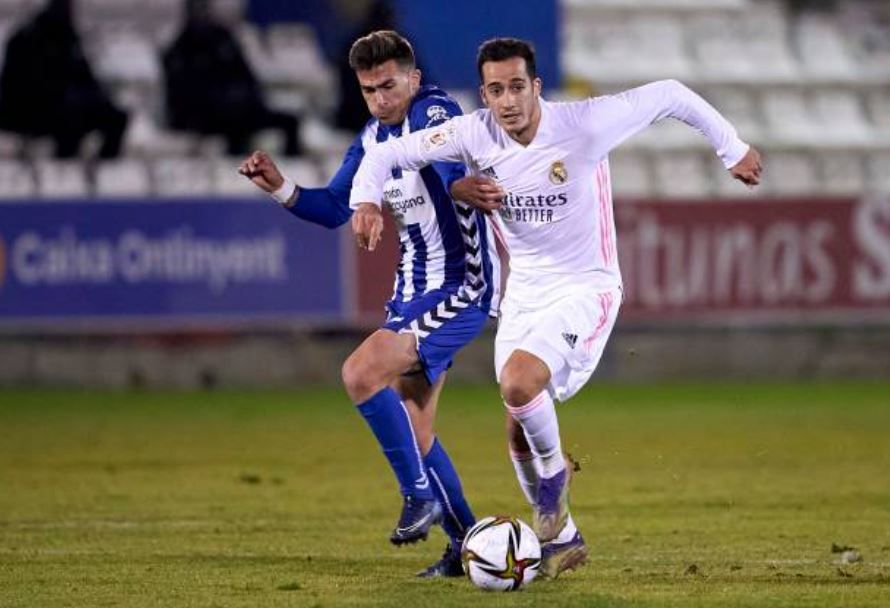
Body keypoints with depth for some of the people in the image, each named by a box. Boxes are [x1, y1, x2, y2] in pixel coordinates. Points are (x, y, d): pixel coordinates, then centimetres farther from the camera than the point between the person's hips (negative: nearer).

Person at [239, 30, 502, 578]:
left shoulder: (434, 111, -15)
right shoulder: (372, 138, 10)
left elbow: (453, 158, -36)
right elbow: (333, 208, 17)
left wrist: (459, 185, -59)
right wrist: (281, 188, -1)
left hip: (461, 288, -9)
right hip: (413, 291, 9)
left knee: (362, 372, -23)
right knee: (411, 431, 10)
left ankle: (421, 495, -11)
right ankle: (467, 543, 21)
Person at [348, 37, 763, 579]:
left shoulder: (585, 124, -21)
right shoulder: (474, 135, -11)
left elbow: (670, 96, -9)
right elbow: (387, 153, -4)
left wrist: (733, 149, 0)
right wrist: (366, 199, -25)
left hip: (585, 290, -5)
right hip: (524, 291, 5)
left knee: (519, 382, -29)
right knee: (518, 430, 7)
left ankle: (554, 473, 1)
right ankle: (562, 539, 29)